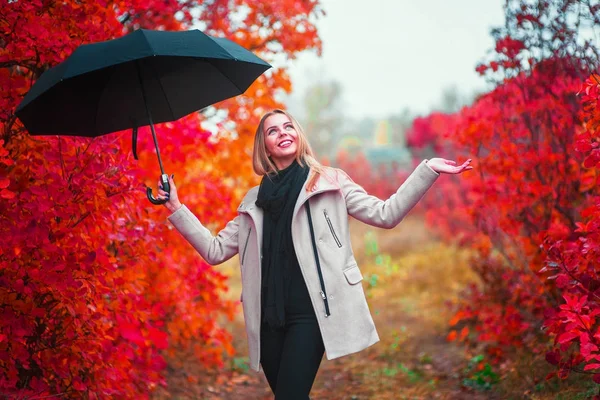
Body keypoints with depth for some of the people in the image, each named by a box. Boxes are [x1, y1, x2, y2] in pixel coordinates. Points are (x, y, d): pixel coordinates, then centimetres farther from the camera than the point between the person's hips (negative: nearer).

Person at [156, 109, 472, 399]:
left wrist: (427, 170, -9)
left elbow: (385, 215, 0)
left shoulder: (328, 181, 7)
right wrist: (176, 209, 7)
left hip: (309, 310, -4)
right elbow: (215, 250, 14)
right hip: (269, 314, 4)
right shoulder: (255, 199, 16)